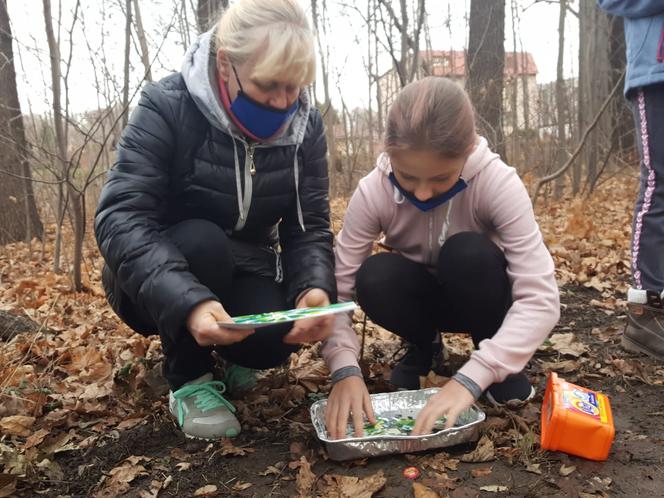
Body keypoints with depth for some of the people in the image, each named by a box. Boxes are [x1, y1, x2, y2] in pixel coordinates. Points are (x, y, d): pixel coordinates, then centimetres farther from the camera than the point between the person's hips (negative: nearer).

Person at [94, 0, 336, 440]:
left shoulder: (305, 126, -9)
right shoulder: (168, 108, -22)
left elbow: (310, 227, -11)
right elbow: (119, 218, -31)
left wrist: (316, 289, -34)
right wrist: (186, 302, -48)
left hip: (241, 276, 3)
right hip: (157, 283, -2)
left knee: (273, 339, -26)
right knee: (201, 240, -34)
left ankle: (224, 354, 12)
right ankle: (189, 378, -10)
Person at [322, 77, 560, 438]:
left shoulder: (498, 183, -30)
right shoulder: (373, 191, -24)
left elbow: (540, 297, -34)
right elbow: (337, 286, -25)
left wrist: (470, 378, -44)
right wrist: (345, 368, -40)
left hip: (477, 299, -1)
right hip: (424, 299, 2)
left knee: (468, 252, -34)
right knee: (375, 278, -31)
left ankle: (498, 359, -6)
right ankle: (423, 346, 3)